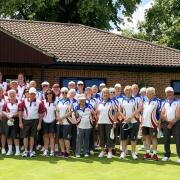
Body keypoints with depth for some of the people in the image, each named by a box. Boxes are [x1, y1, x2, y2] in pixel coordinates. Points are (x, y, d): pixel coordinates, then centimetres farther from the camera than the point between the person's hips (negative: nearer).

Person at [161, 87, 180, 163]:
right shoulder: (164, 102, 12)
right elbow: (162, 114, 4)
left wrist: (173, 122, -12)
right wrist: (168, 121, -10)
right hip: (166, 123, 4)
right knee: (166, 140, 6)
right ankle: (167, 156, 16)